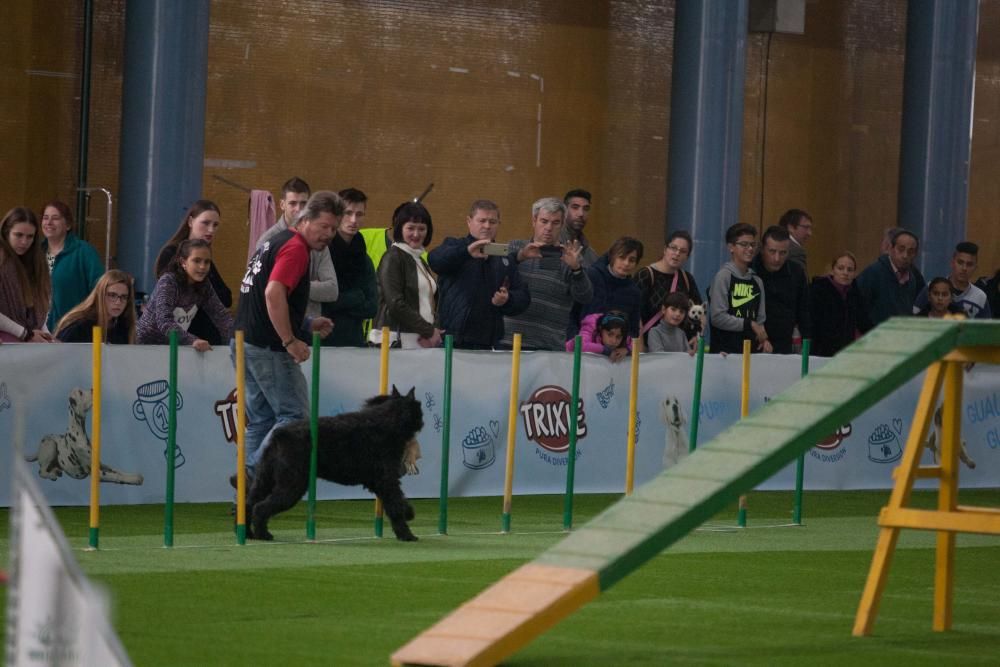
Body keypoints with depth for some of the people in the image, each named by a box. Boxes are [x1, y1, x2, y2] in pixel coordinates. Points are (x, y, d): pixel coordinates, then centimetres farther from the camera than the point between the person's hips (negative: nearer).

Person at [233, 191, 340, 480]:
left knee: (261, 420, 12)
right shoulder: (295, 248, -12)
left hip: (245, 343, 10)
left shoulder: (276, 242, 19)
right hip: (268, 348, -10)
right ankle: (253, 473, -14)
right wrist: (290, 341, -23)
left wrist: (307, 324, 19)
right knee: (295, 417, -6)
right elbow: (274, 294, -26)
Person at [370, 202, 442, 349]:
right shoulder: (392, 258, -3)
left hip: (423, 343, 7)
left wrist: (433, 331, -1)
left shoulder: (420, 261, 20)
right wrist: (429, 331, -9)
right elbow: (395, 304, -12)